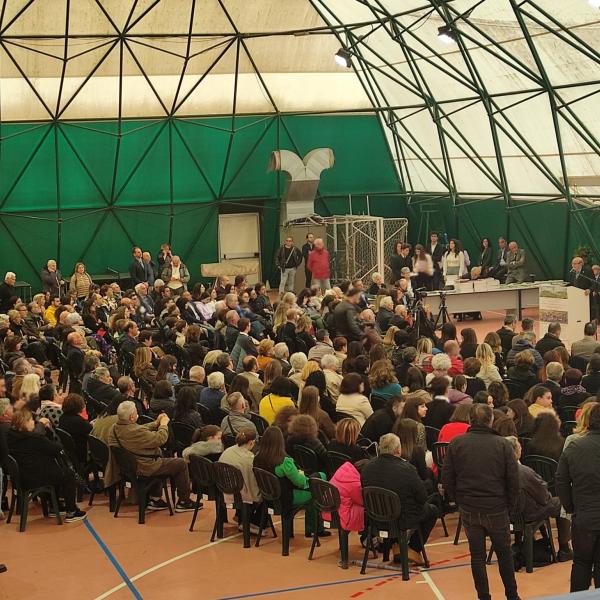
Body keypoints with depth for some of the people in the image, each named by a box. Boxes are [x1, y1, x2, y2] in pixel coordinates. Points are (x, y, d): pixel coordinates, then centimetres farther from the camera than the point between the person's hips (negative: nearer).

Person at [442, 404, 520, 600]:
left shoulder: (456, 444, -5)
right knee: (504, 552, 14)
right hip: (497, 509, -1)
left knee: (477, 555, 10)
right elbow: (513, 481, -8)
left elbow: (447, 479, -1)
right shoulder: (503, 445, -9)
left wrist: (460, 500, 9)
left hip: (469, 510, 1)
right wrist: (510, 507, 4)